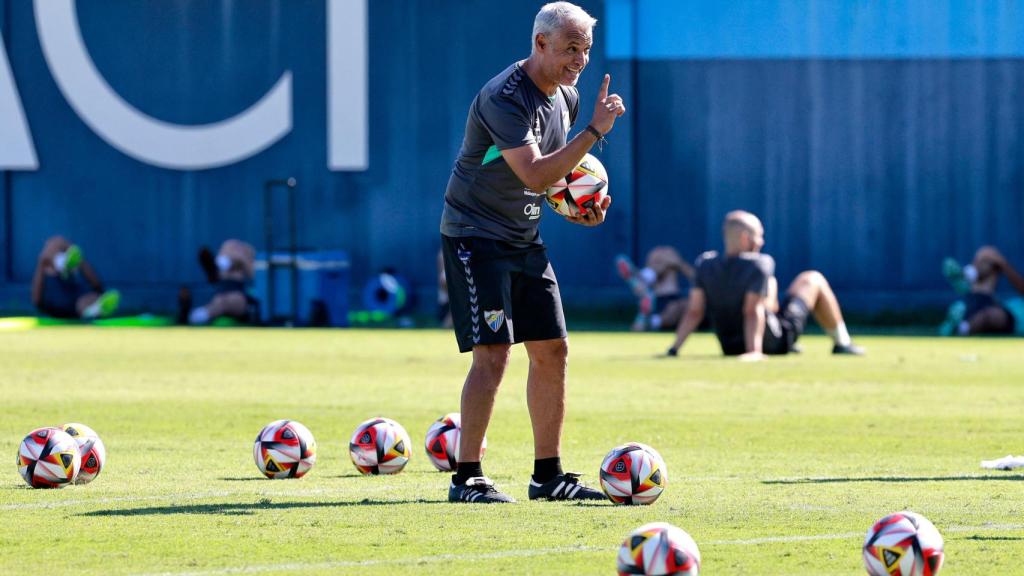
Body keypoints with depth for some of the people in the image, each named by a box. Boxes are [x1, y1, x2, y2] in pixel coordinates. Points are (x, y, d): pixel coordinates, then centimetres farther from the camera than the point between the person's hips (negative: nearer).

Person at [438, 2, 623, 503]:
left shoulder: (565, 98, 7)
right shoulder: (504, 98, -22)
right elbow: (533, 175, -30)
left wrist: (573, 208, 3)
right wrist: (594, 131, -29)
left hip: (524, 238, 9)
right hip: (474, 235, -9)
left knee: (552, 351, 6)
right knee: (493, 353, -14)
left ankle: (548, 476, 14)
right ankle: (467, 479, -10)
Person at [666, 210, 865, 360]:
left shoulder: (705, 264, -10)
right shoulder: (759, 265, -25)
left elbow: (694, 312, -13)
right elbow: (752, 312, -31)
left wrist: (675, 347, -13)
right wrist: (754, 351, -36)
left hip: (729, 346, 6)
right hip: (775, 343, -6)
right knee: (813, 279, 15)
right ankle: (842, 343, 27)